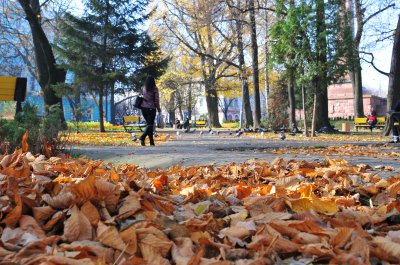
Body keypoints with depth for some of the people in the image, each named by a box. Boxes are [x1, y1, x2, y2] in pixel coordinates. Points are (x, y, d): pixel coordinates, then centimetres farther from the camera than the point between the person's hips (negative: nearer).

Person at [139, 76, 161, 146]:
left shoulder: (144, 88, 5)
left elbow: (142, 98, 8)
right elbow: (156, 100, -6)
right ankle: (142, 137, -24)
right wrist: (159, 109, 2)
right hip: (151, 108, -5)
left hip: (144, 108, 5)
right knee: (150, 124, -1)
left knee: (148, 124, 14)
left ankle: (151, 141, 15)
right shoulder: (154, 89, -7)